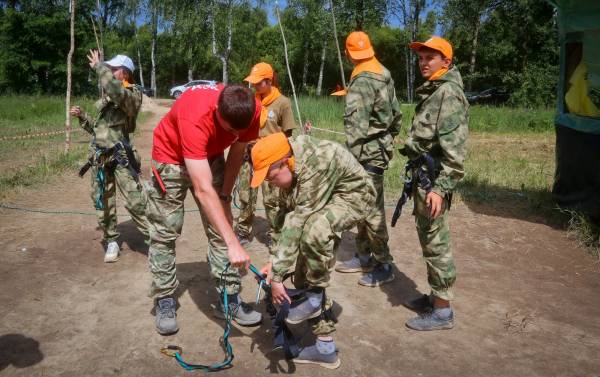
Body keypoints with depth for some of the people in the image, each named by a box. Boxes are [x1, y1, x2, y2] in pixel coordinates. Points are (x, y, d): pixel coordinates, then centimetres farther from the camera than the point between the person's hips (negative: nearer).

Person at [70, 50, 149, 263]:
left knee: (135, 202, -8)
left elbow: (115, 90, -33)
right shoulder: (107, 97, 16)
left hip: (120, 157, -8)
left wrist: (99, 66, -19)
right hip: (99, 156, 8)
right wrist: (82, 116, 10)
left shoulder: (133, 94, -8)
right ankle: (111, 242, 25)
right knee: (102, 202, 11)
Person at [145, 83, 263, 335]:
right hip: (172, 157, -4)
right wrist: (233, 244, -50)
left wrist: (225, 195, -6)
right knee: (164, 232, -4)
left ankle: (229, 299, 7)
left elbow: (237, 151, -6)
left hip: (210, 157, 4)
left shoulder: (252, 109, -27)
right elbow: (203, 191, -47)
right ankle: (164, 301, 11)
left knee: (220, 228, -1)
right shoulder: (195, 117, -42)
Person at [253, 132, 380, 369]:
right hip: (328, 199, 8)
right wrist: (273, 261, -10)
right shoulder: (290, 169, -9)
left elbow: (297, 222, -35)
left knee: (314, 228, -38)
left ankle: (315, 296, -11)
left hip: (355, 196, -8)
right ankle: (325, 347, 15)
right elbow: (286, 215, -3)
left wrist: (277, 275, -31)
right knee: (305, 270, 2)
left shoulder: (316, 164, -35)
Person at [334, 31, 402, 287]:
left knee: (372, 210, -2)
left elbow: (357, 126, -21)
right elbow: (397, 115, 16)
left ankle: (383, 266, 7)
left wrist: (353, 158, -18)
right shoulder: (385, 75, 12)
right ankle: (364, 256, 27)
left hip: (367, 153, -9)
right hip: (381, 148, 9)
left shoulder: (361, 82, -15)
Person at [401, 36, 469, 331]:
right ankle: (435, 296, 31)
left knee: (435, 243, -3)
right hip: (423, 175, 10)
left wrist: (441, 187, -27)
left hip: (433, 178, -10)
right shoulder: (432, 91, 17)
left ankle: (442, 311, 9)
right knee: (429, 239, 17)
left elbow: (454, 148, -22)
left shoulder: (448, 93, -14)